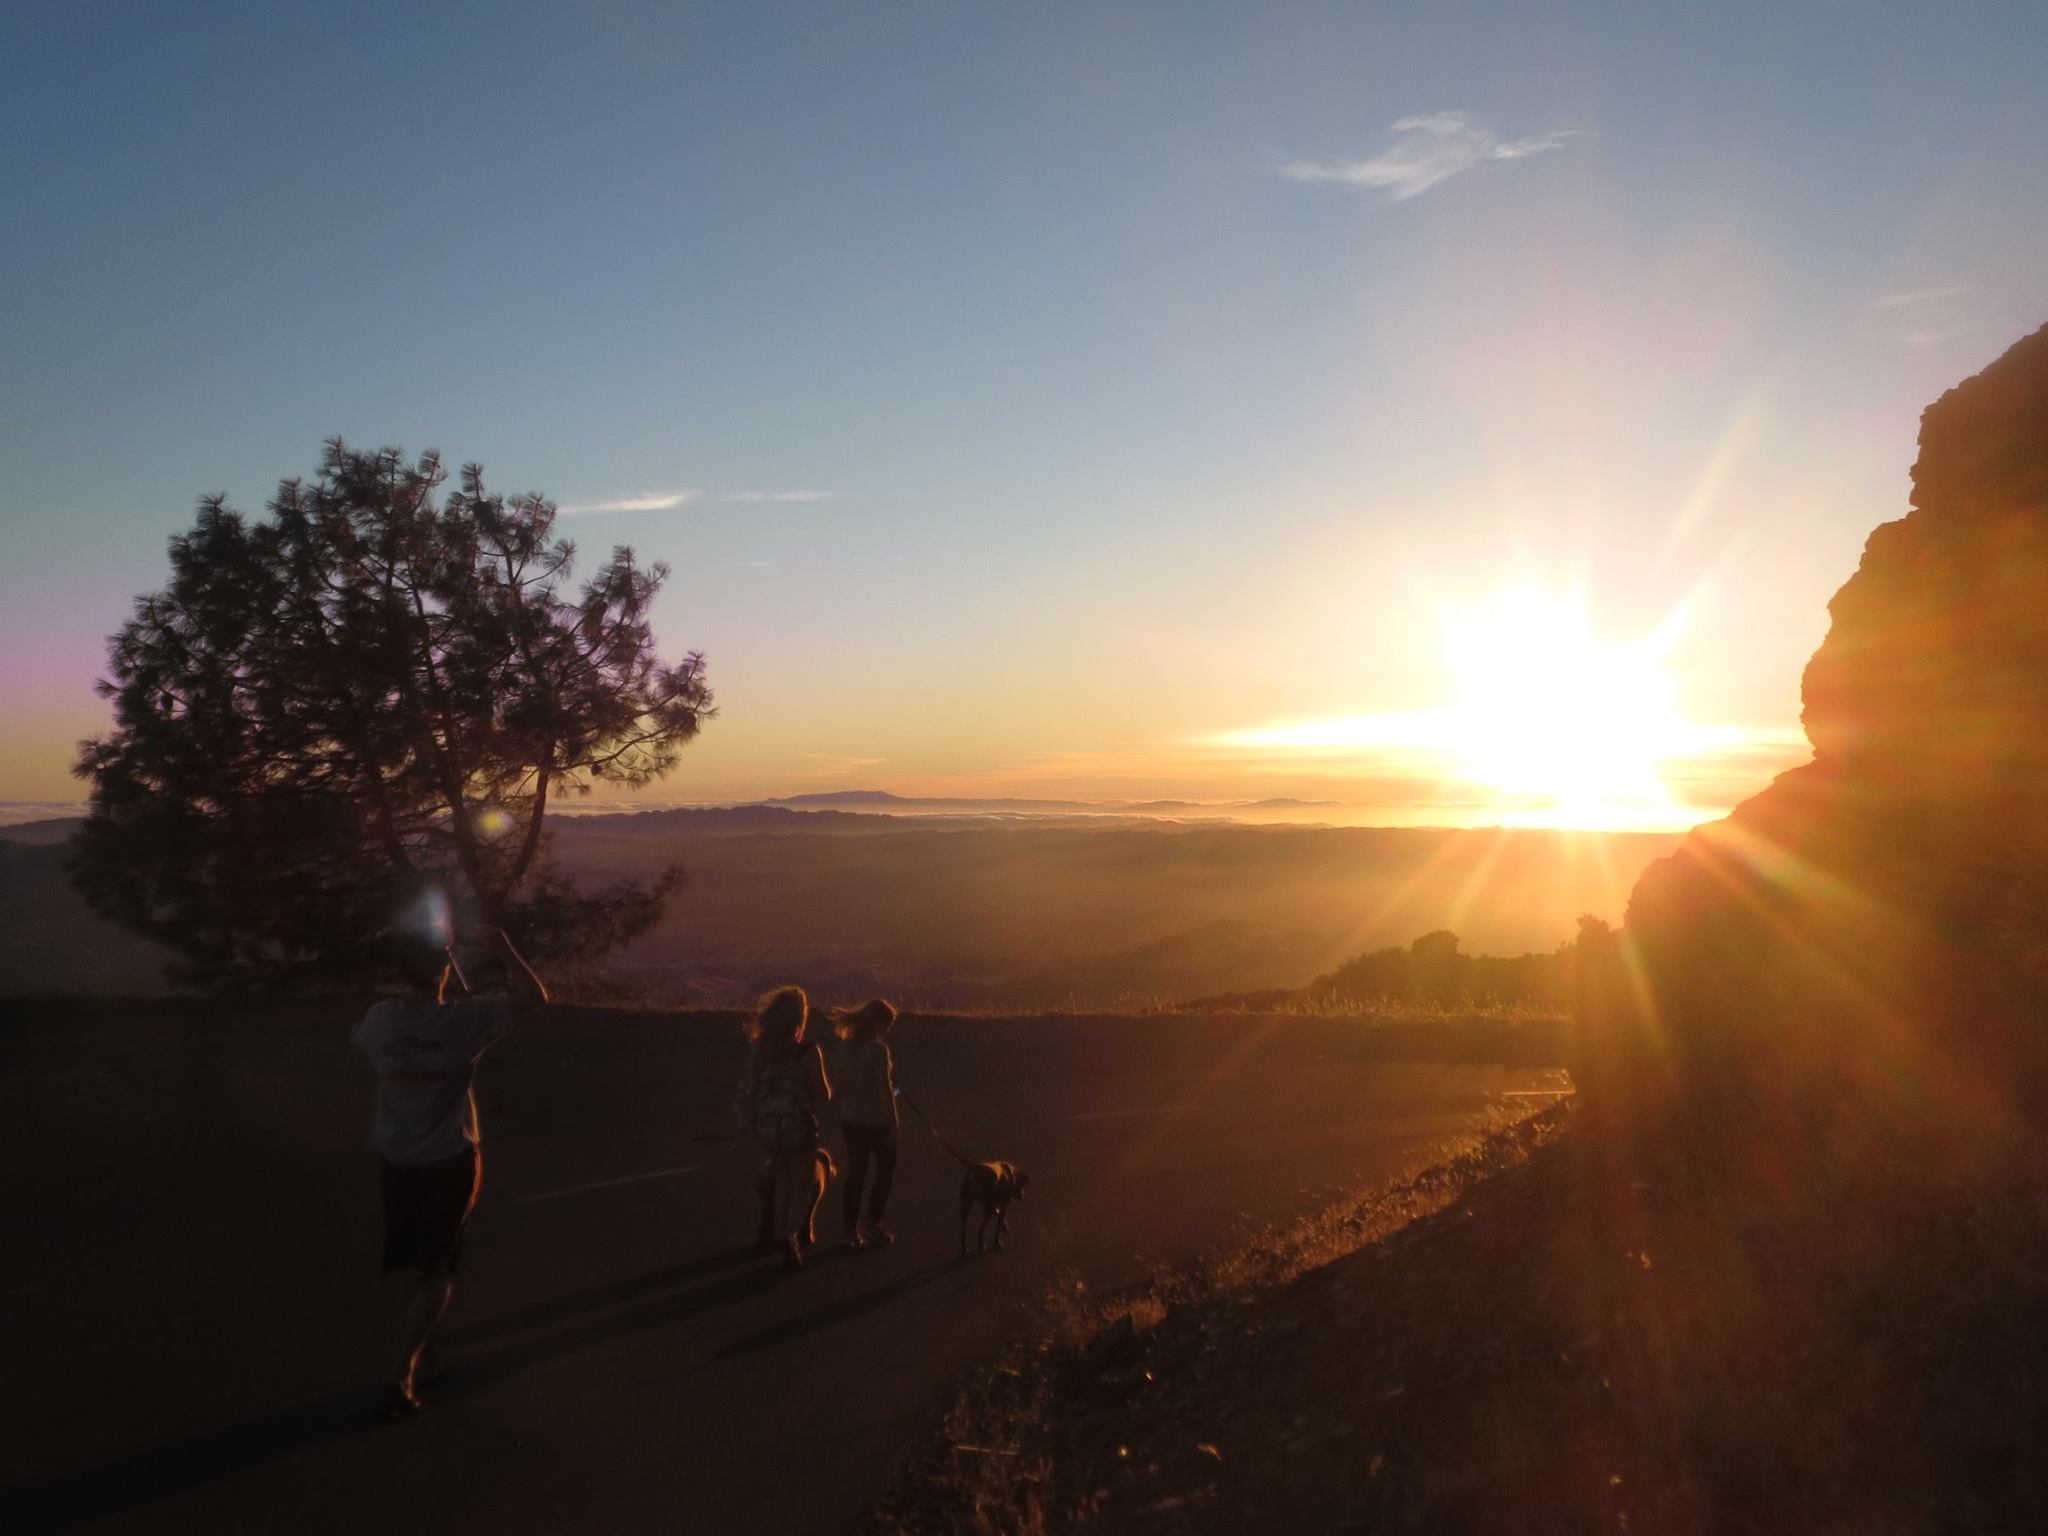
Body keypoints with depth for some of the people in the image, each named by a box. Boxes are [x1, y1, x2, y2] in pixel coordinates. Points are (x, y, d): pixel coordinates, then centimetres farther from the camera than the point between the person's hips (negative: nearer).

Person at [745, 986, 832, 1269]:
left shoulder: (760, 1051, -2)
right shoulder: (807, 1052, -14)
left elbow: (751, 1093, 4)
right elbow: (823, 1096, -11)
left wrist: (756, 1126, 15)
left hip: (768, 1128, 4)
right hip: (798, 1128, -4)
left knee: (782, 1184, 23)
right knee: (801, 1188, 10)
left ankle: (779, 1240, 27)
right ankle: (790, 1237, -10)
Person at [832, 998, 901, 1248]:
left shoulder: (847, 1046, 2)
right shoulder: (879, 1050, -18)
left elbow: (842, 1085, 8)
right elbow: (885, 1089, -17)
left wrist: (842, 1115, 16)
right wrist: (893, 1122, -11)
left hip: (852, 1120, 6)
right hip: (877, 1121, -6)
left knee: (855, 1173, 11)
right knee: (885, 1171, 11)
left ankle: (851, 1229, 13)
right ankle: (872, 1224, 11)